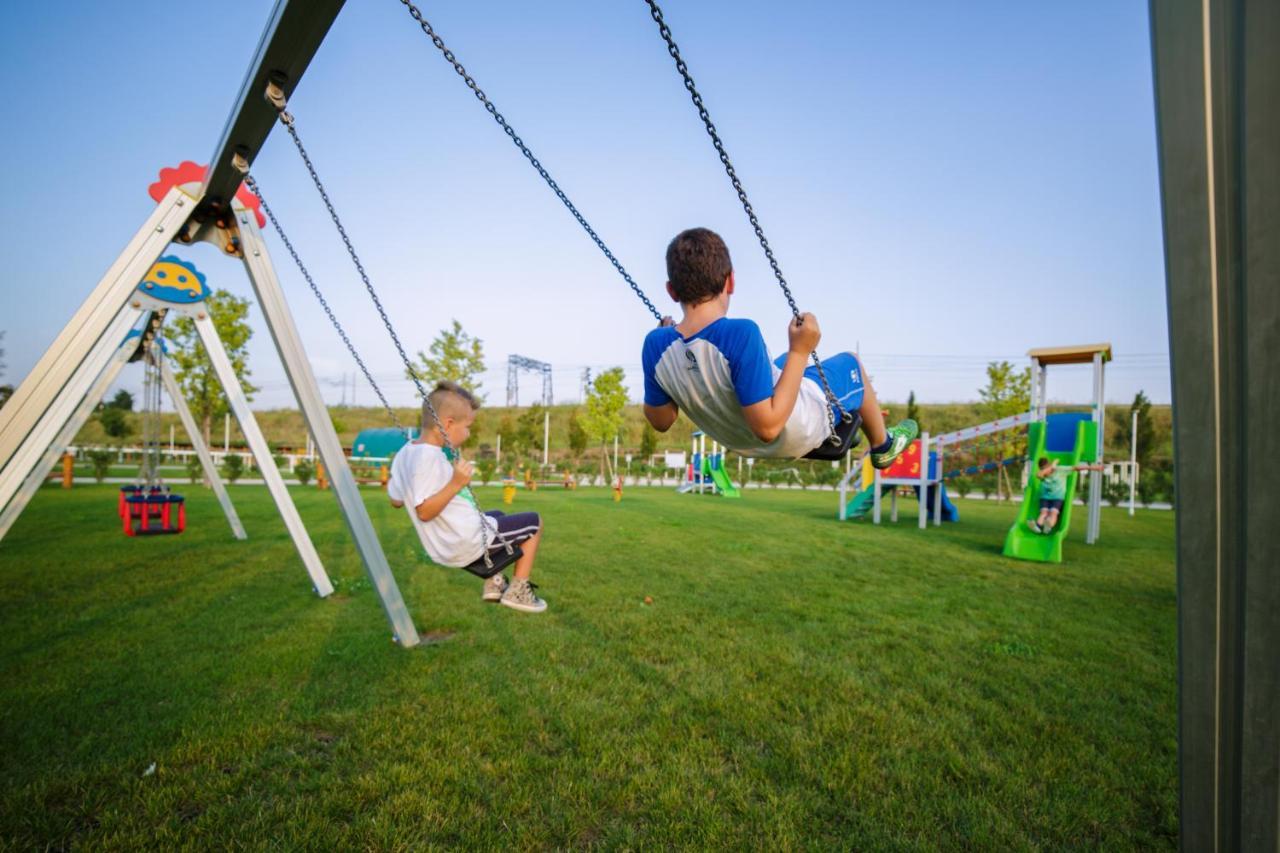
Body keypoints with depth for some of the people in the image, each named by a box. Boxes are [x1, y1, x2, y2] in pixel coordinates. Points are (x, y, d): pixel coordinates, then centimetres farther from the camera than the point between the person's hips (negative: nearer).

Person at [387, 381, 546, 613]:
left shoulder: (404, 453, 3)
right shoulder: (429, 457, -26)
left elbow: (396, 500, 12)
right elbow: (424, 511, -30)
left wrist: (388, 480, 28)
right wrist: (456, 484, -35)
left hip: (442, 550, 10)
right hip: (467, 546, -10)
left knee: (497, 516, 35)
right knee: (533, 522, 6)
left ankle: (494, 583, 30)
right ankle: (518, 590, 9)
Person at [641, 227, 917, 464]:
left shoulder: (655, 345, -21)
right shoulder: (741, 334, -39)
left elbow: (660, 421, -7)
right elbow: (768, 427, -34)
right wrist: (800, 352, -29)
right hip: (797, 436, -5)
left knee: (785, 362, 33)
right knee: (850, 362, 21)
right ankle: (882, 445, 45)